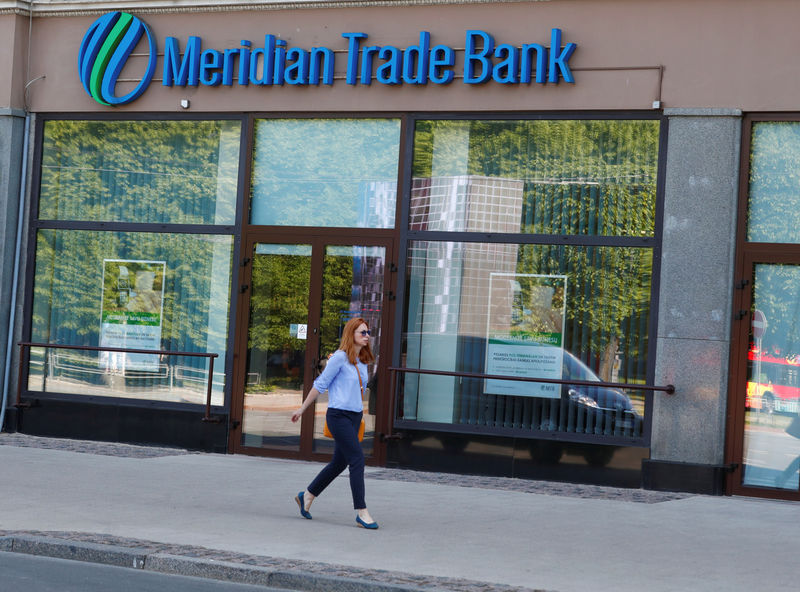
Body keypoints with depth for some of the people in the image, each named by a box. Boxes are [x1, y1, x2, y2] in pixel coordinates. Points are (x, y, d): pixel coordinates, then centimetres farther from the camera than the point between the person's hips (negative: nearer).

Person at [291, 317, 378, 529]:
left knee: (339, 462, 13)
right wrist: (302, 408, 1)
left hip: (355, 416, 8)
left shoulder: (362, 361, 13)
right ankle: (361, 513, -9)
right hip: (339, 415, -8)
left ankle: (307, 496, 30)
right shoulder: (340, 358, -10)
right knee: (357, 459, -13)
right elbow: (320, 384, -4)